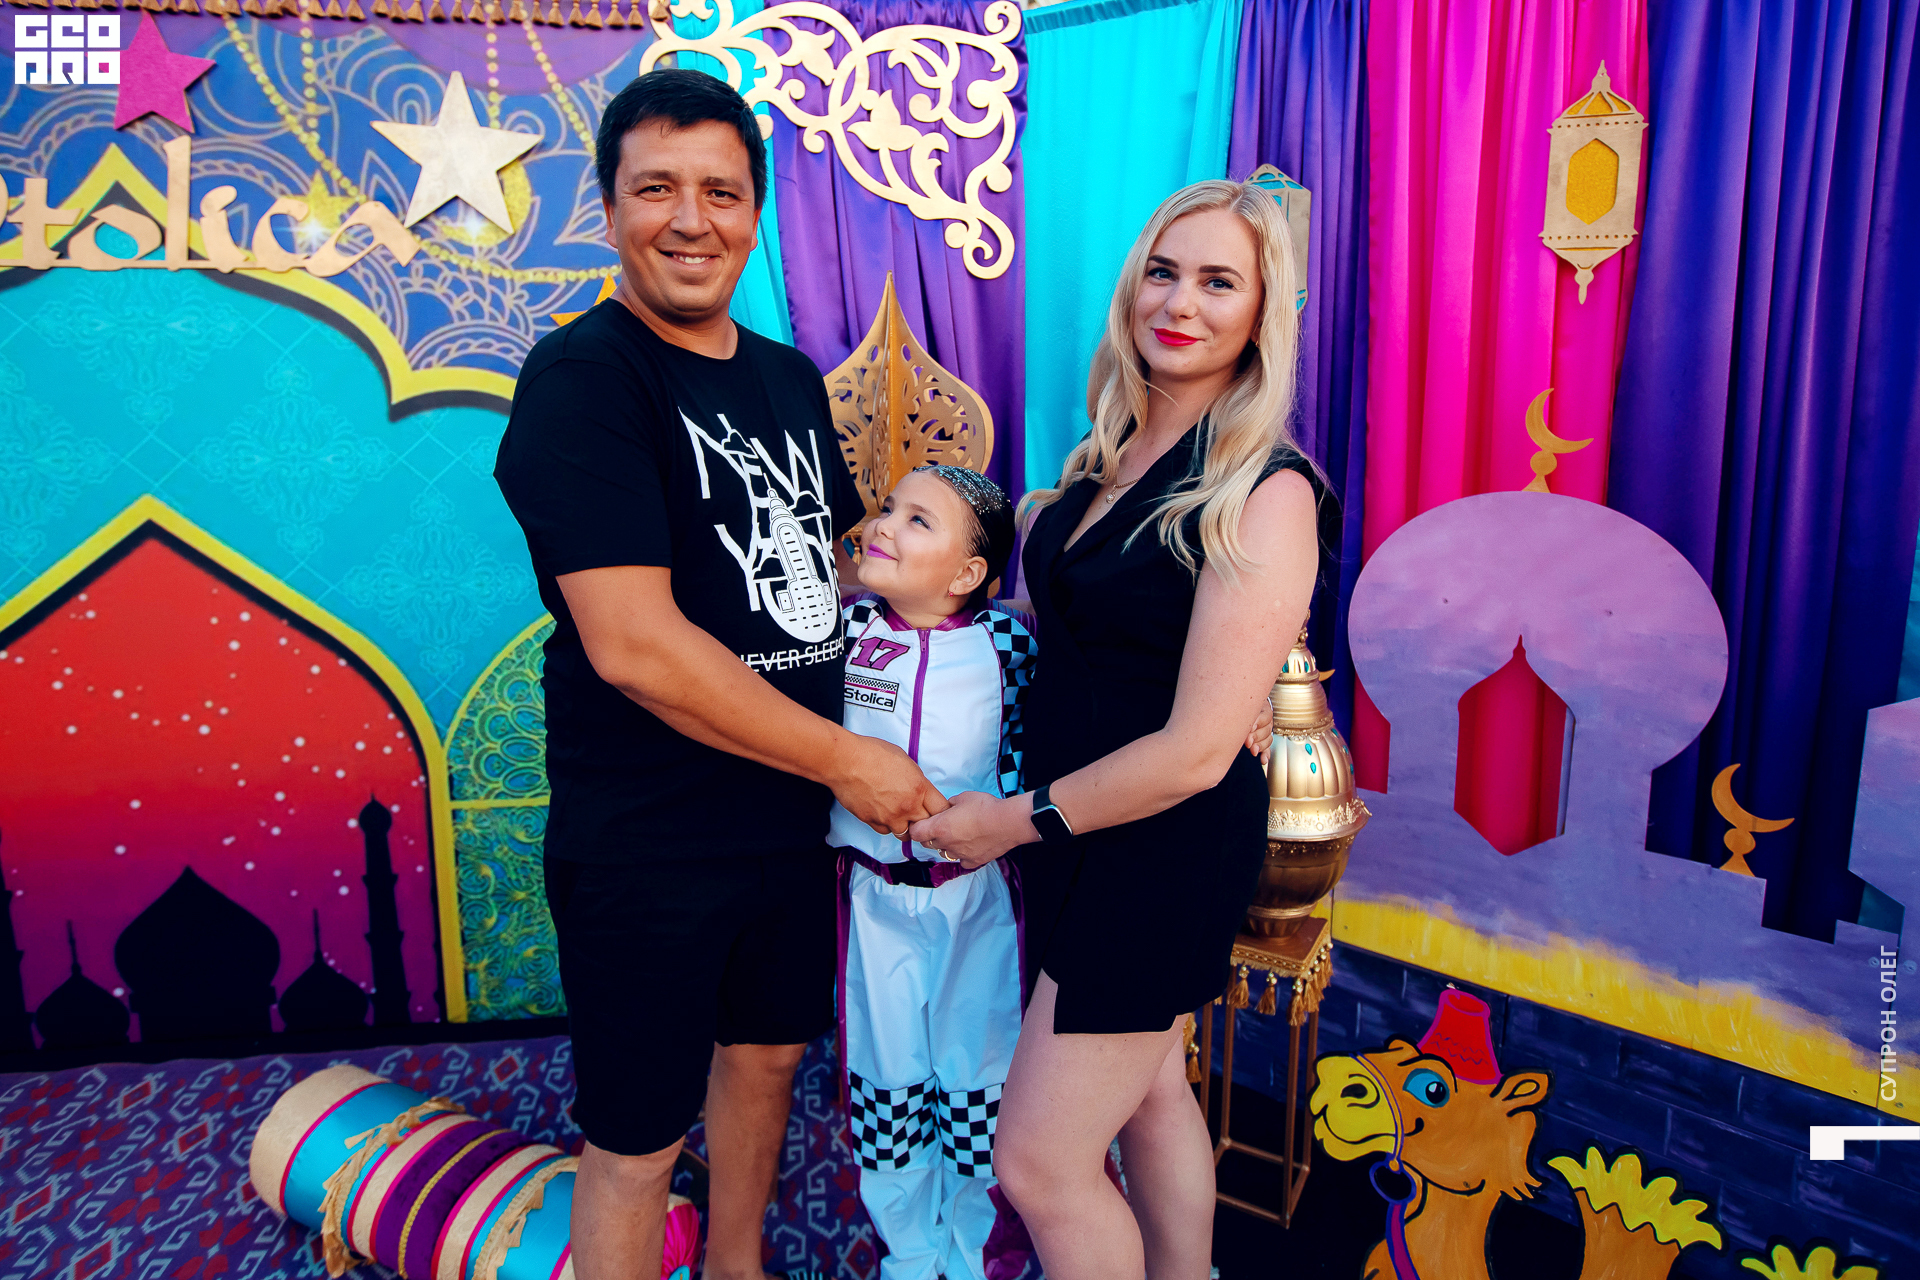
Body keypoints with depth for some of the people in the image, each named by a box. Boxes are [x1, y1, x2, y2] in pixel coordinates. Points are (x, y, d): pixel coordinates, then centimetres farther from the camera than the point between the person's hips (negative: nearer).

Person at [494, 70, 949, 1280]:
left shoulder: (792, 377, 7)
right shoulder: (583, 376, -16)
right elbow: (633, 645, -25)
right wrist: (843, 757, -17)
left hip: (793, 816, 8)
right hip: (646, 847, -8)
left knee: (768, 1052, 25)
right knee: (637, 1140, 10)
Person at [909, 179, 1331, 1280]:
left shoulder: (1264, 495, -20)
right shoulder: (1112, 452, 4)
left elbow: (1197, 749, -22)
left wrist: (1015, 819, -14)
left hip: (1167, 849, -7)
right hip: (1086, 829, 8)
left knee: (1039, 1161, 2)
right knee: (1147, 1089, 24)